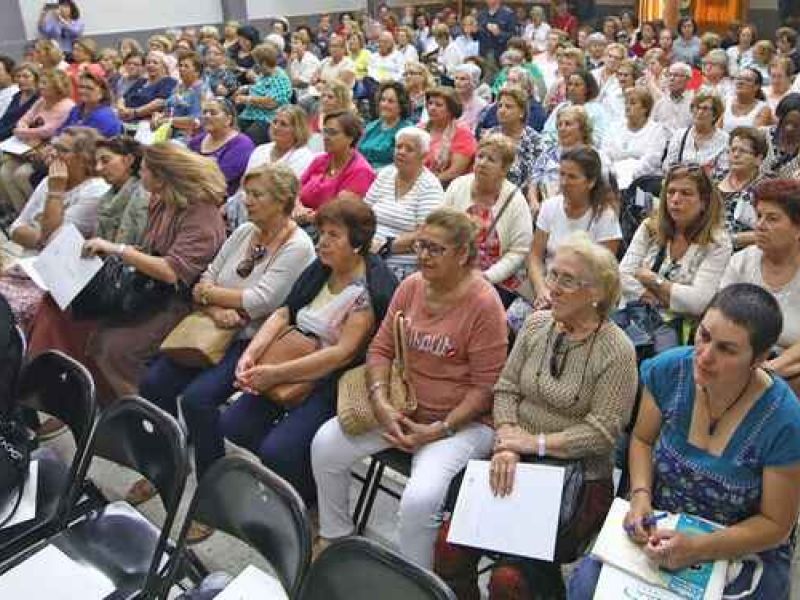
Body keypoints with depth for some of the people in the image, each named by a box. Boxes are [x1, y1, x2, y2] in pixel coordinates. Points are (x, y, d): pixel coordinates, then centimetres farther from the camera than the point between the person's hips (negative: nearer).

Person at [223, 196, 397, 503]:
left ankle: (307, 503, 8)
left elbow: (343, 353, -23)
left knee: (277, 451, -22)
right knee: (232, 425, -5)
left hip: (340, 382, -8)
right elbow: (284, 313, 7)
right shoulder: (320, 268, 8)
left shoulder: (372, 289, -17)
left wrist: (277, 374, -23)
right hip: (297, 361, 8)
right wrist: (251, 353, -10)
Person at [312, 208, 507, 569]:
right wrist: (381, 403, -11)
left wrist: (439, 430, -19)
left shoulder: (484, 303, -17)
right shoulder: (411, 286, 2)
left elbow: (485, 386, -15)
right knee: (325, 443, -5)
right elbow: (381, 348, 5)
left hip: (462, 420, -6)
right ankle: (334, 536, 20)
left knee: (419, 500, -28)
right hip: (401, 409, 7)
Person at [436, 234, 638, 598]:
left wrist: (535, 442, -16)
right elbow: (506, 390, 5)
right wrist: (506, 441, -12)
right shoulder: (536, 325, 5)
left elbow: (602, 432, -14)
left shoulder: (617, 351, -12)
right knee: (450, 542, -11)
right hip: (516, 464, 5)